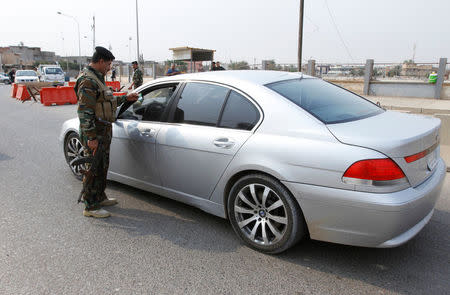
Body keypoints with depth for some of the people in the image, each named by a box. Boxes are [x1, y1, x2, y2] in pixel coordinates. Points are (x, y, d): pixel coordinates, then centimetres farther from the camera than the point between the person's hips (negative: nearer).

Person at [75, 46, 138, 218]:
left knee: (102, 166, 19)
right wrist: (91, 137, -25)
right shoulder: (88, 81, -18)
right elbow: (84, 111, -23)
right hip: (94, 133, -10)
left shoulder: (97, 78, 16)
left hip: (103, 131, 10)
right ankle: (90, 207, 9)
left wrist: (125, 98, 23)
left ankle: (100, 197, 35)